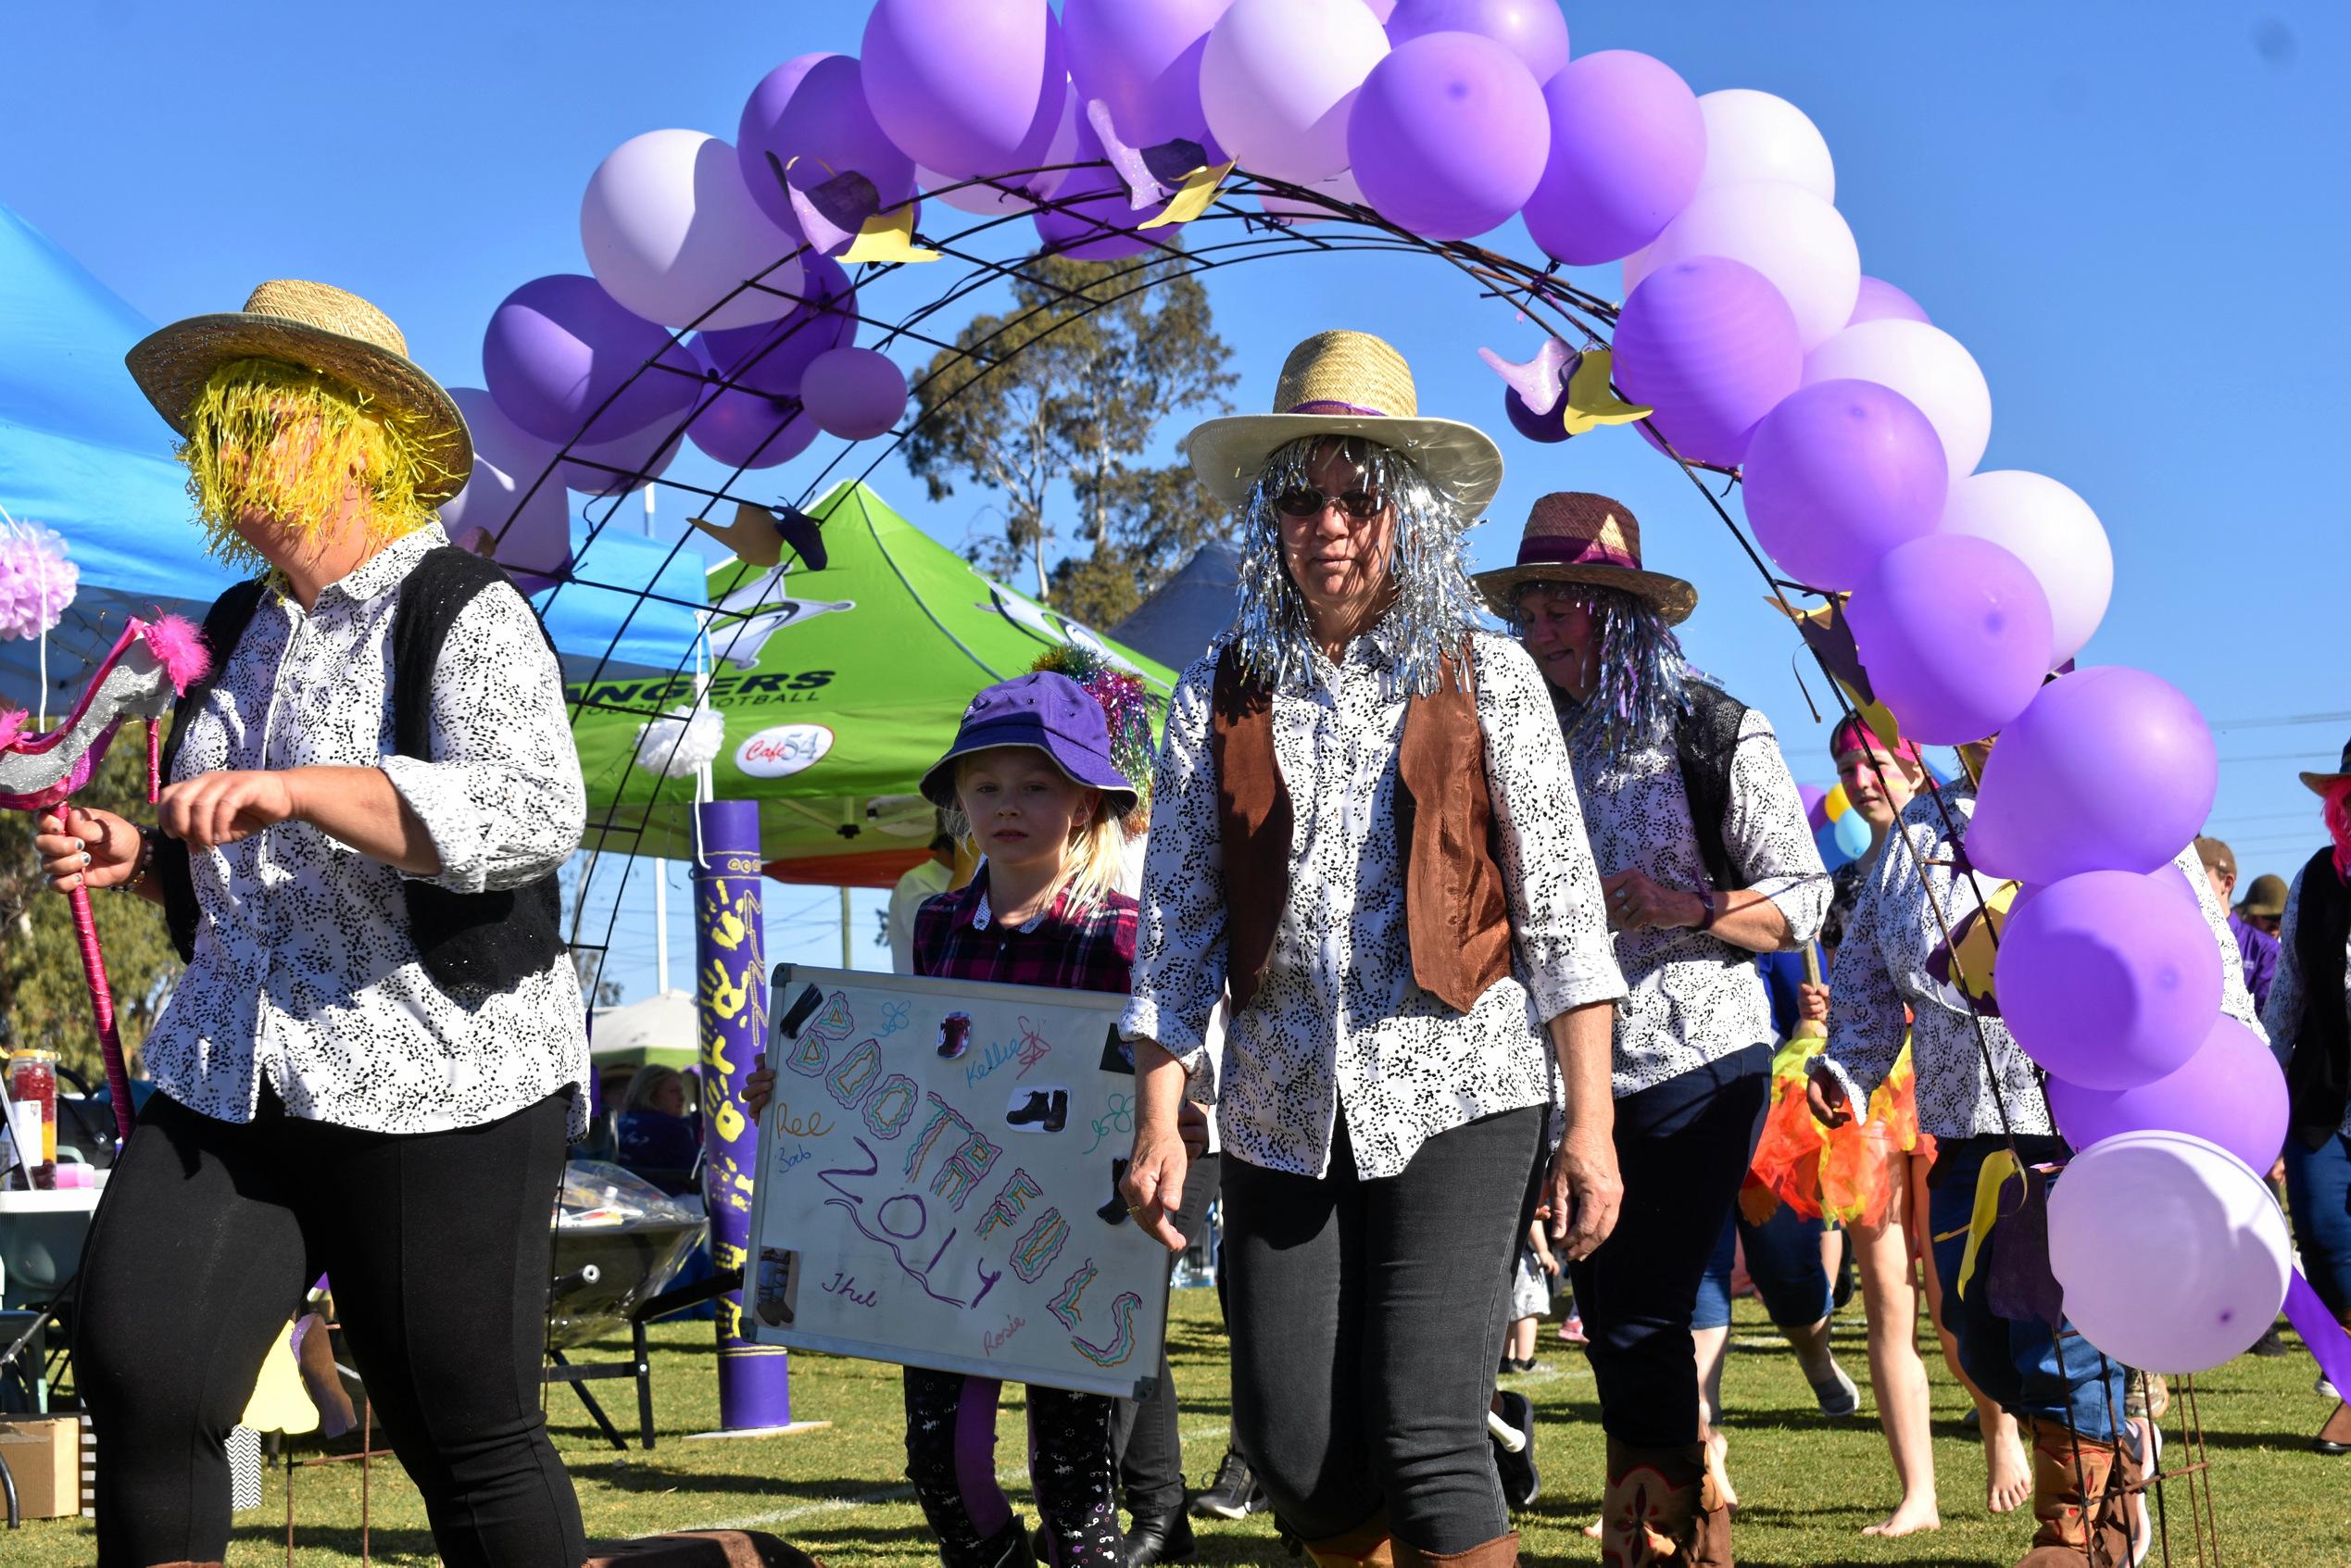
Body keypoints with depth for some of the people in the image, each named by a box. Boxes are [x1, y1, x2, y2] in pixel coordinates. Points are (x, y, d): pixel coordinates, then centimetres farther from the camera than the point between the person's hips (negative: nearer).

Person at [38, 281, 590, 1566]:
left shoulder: (464, 615, -8)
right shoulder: (239, 630, 16)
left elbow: (532, 811, -25)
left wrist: (293, 789, -32)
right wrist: (138, 859, 6)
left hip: (438, 1084, -6)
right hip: (229, 1079, 7)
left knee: (467, 1442, 1)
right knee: (136, 1380, -11)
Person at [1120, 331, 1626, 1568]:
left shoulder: (1484, 679, 4)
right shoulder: (1223, 697, 9)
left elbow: (1560, 910, 2)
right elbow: (1175, 923, 8)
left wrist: (1589, 1125, -4)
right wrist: (1159, 1125, -1)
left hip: (1458, 1093, -3)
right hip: (1283, 1109, 3)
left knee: (1424, 1431, -12)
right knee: (1288, 1439, 0)